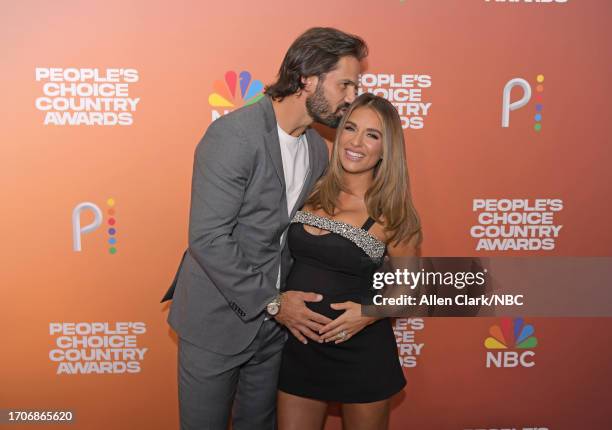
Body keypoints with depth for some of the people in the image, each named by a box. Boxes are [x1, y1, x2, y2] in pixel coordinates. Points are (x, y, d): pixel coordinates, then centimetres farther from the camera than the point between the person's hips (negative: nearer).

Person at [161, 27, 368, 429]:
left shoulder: (318, 149, 4)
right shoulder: (233, 134, -19)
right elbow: (208, 238, -22)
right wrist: (272, 302, -19)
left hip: (274, 321, 6)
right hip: (217, 322, -6)